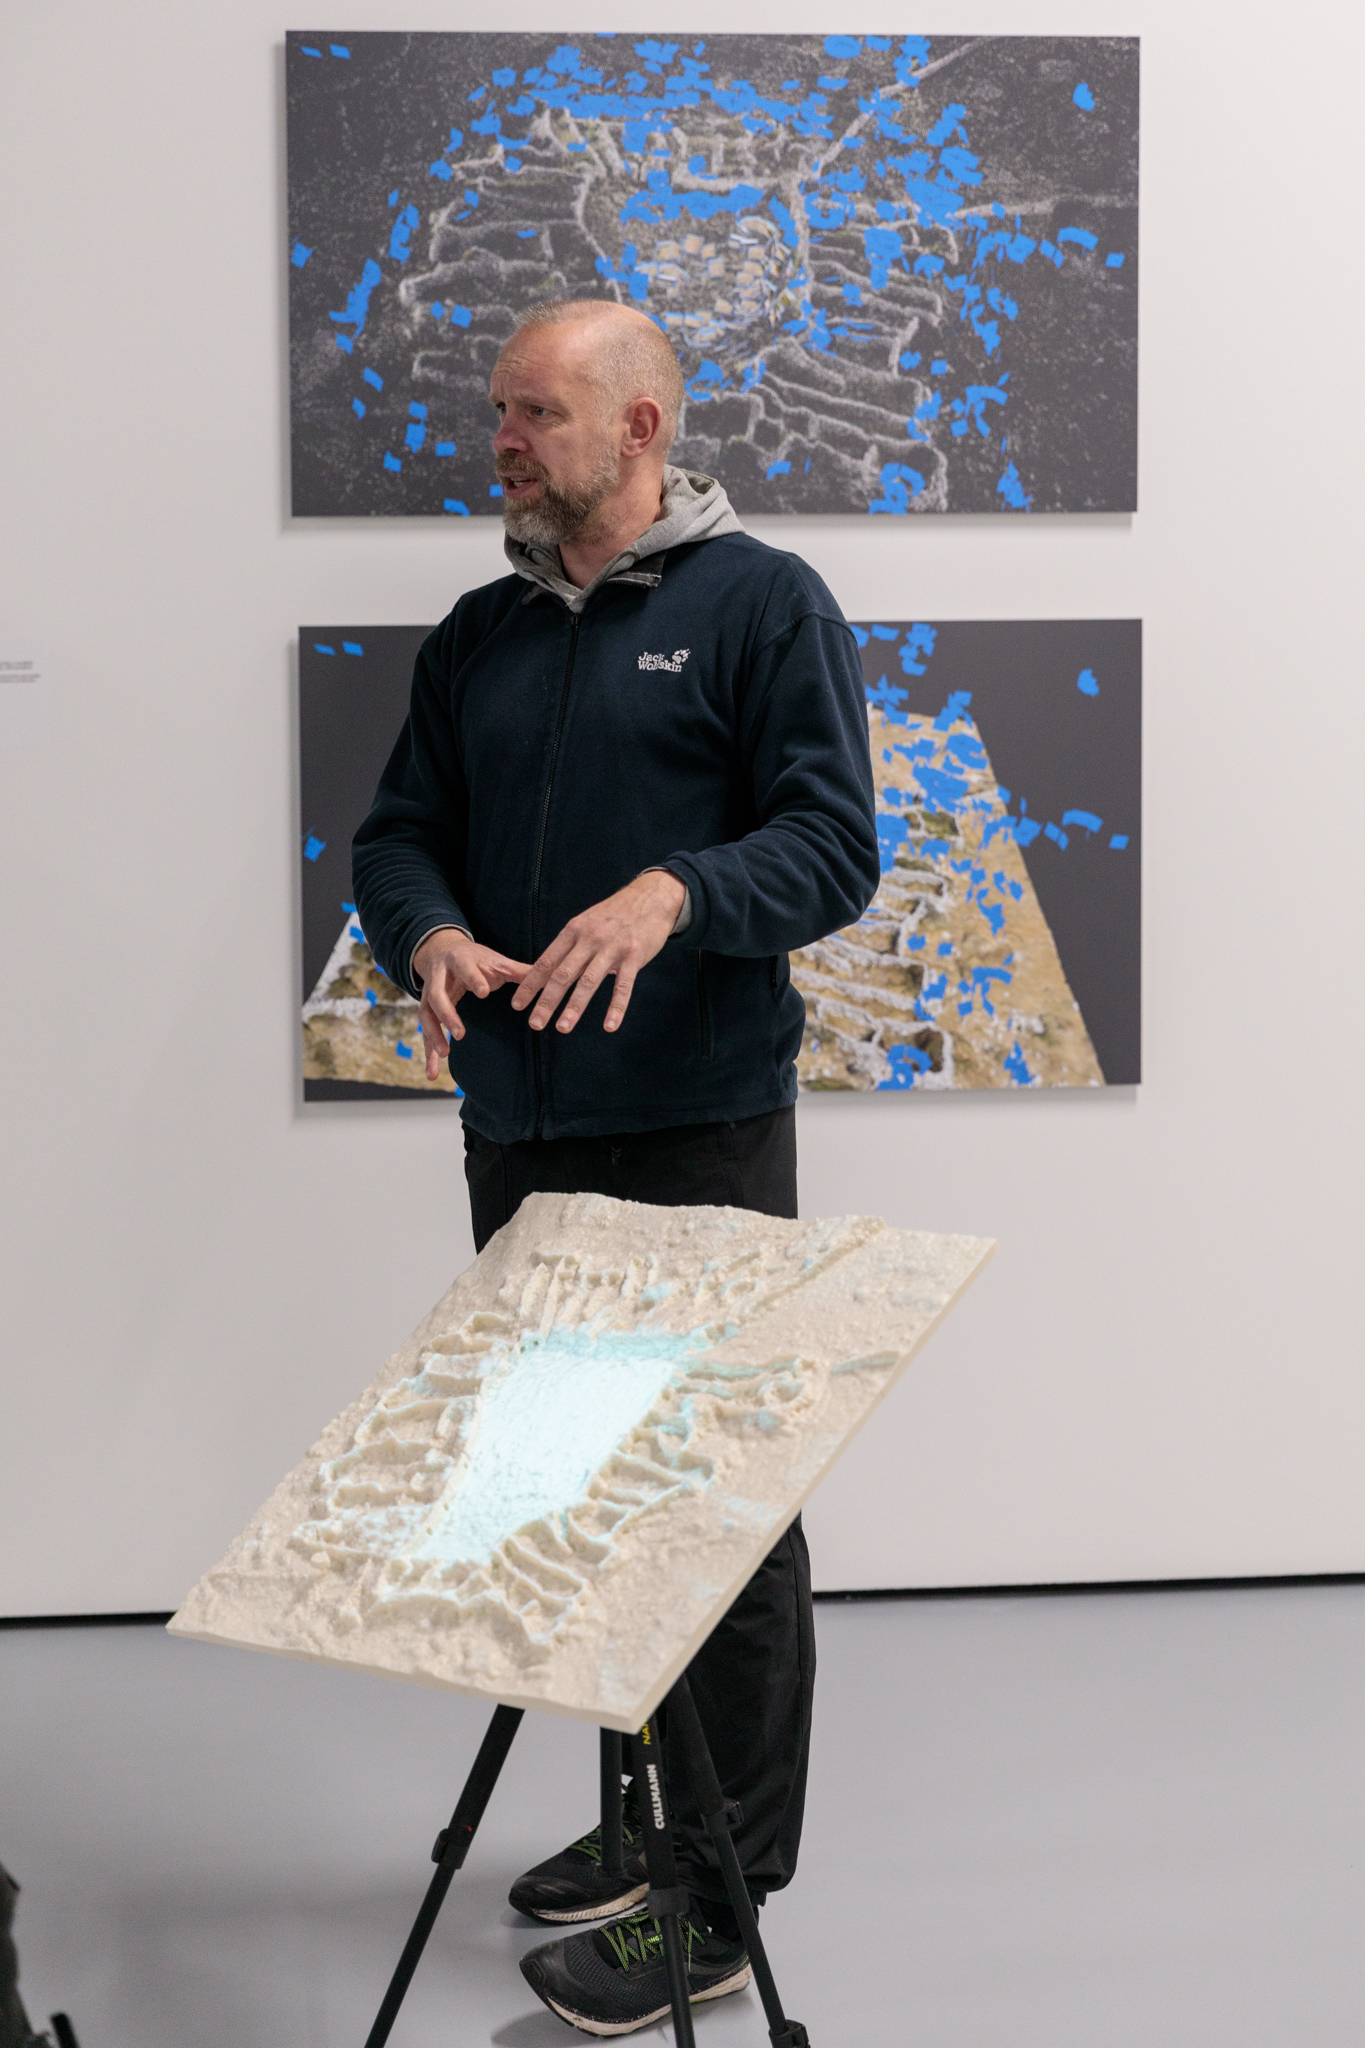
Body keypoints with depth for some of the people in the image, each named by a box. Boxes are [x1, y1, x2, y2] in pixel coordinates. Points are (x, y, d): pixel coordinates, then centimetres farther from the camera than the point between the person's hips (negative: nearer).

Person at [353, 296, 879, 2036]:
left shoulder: (760, 603, -1)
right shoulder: (478, 638, 16)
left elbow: (833, 843, -9)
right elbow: (398, 835, 13)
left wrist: (675, 891, -27)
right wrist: (430, 938, -10)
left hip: (701, 1124, -6)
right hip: (517, 1125, 6)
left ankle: (721, 1896, 7)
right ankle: (645, 1816, 29)